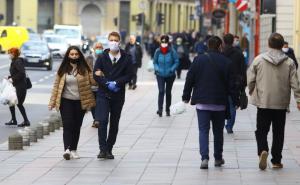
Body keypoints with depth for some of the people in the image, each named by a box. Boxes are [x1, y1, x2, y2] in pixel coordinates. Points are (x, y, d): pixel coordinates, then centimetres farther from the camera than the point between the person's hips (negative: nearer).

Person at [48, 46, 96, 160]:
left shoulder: (85, 69, 3)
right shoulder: (63, 69, 3)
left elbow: (93, 81, -4)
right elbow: (56, 86, 4)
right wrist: (52, 102, 0)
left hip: (80, 102, 1)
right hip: (66, 101, -1)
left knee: (77, 126, 7)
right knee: (67, 125, -11)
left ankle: (74, 150, 16)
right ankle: (67, 149, -21)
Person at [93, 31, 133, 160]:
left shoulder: (126, 59, 2)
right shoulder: (102, 58, 3)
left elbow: (129, 75, -3)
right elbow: (96, 75, -2)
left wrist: (116, 83, -15)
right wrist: (107, 83, -15)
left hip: (118, 95, 1)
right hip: (103, 94, -1)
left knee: (114, 124, 7)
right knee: (102, 121, -14)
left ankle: (109, 149, 16)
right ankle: (102, 149, -13)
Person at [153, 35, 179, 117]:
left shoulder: (172, 51, -11)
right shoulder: (158, 51, -5)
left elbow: (176, 62, -3)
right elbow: (155, 62, 7)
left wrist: (172, 69, -18)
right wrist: (157, 68, -11)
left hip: (170, 75, 0)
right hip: (160, 75, 0)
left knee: (168, 92, 12)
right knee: (161, 91, -15)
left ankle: (167, 109, 25)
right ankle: (160, 109, -17)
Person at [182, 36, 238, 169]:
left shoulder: (198, 60, -1)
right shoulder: (226, 62, -4)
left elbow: (190, 79, 2)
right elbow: (231, 84, -3)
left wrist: (186, 96, 12)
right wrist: (235, 100, 4)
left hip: (202, 102, 0)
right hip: (219, 103, 0)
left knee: (203, 130, -1)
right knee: (218, 131, 14)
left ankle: (204, 157, -17)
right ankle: (218, 158, 23)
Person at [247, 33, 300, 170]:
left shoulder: (258, 60, -4)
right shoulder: (289, 62, -3)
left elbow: (250, 80, 1)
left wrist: (252, 94, 17)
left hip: (263, 102, -1)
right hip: (281, 103, 1)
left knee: (261, 130, 7)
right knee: (278, 133, 10)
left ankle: (263, 150, -19)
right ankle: (276, 160, 13)